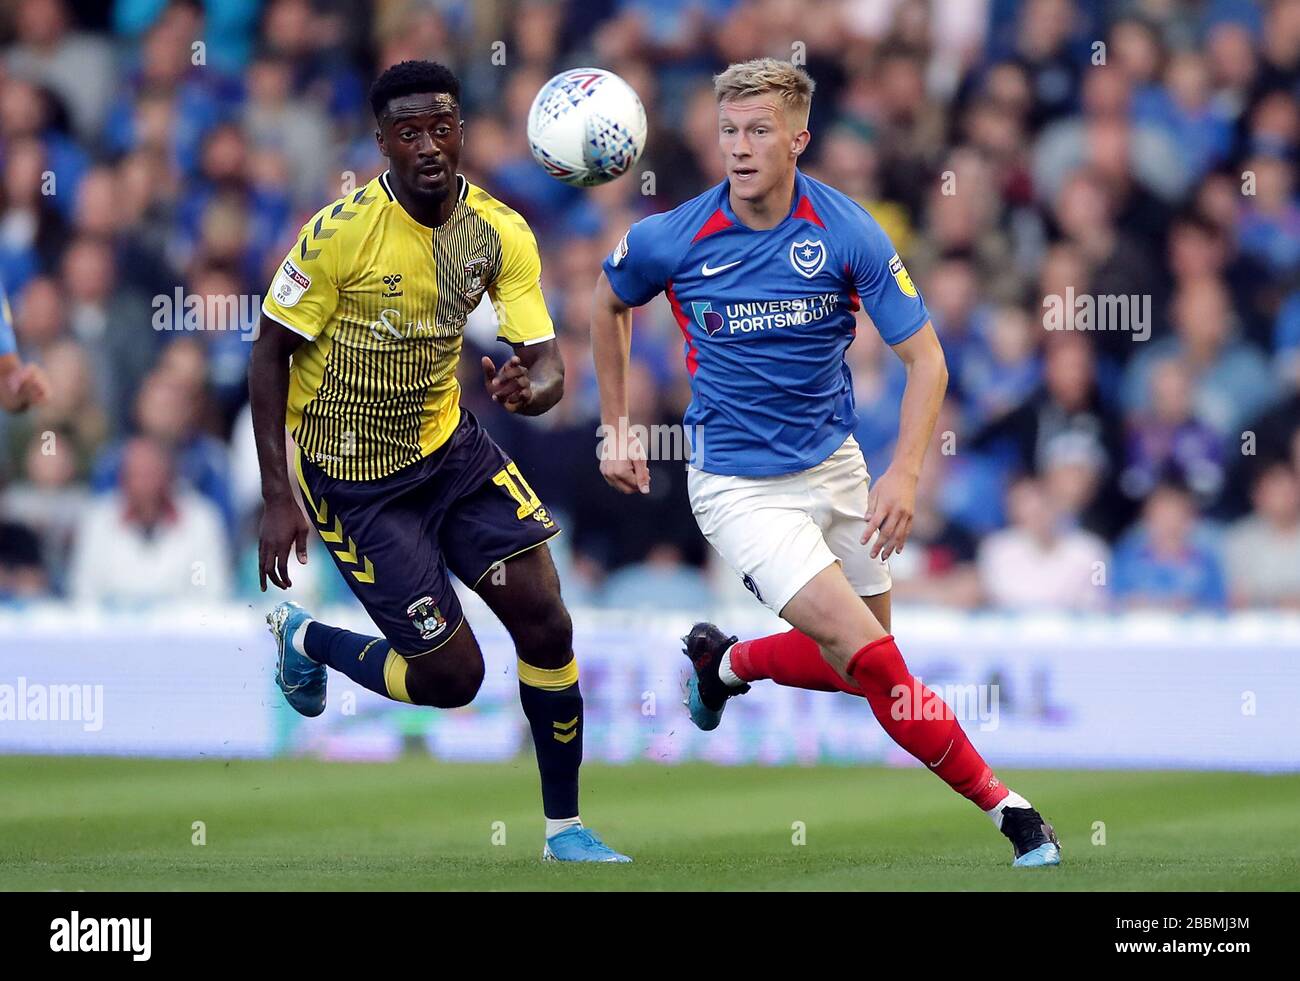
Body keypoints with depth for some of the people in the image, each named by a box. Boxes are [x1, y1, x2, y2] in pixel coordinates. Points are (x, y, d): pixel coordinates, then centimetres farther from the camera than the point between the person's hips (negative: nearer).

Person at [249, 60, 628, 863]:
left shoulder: (501, 233, -8)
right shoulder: (342, 232, -21)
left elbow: (547, 362, -9)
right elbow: (271, 351, -13)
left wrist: (531, 389, -35)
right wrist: (278, 497, -16)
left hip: (449, 444, 5)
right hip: (351, 477, -5)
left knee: (547, 623, -7)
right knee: (452, 676, -6)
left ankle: (564, 830, 10)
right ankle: (305, 639, 24)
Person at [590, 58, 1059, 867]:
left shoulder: (849, 234, -14)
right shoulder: (673, 240, -14)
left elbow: (926, 358, -10)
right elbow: (611, 302, 8)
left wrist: (905, 474, -21)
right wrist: (616, 428, 11)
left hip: (833, 465, 3)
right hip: (737, 486, -3)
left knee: (857, 665, 12)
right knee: (868, 655, -16)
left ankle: (727, 661, 39)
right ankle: (998, 801, -5)